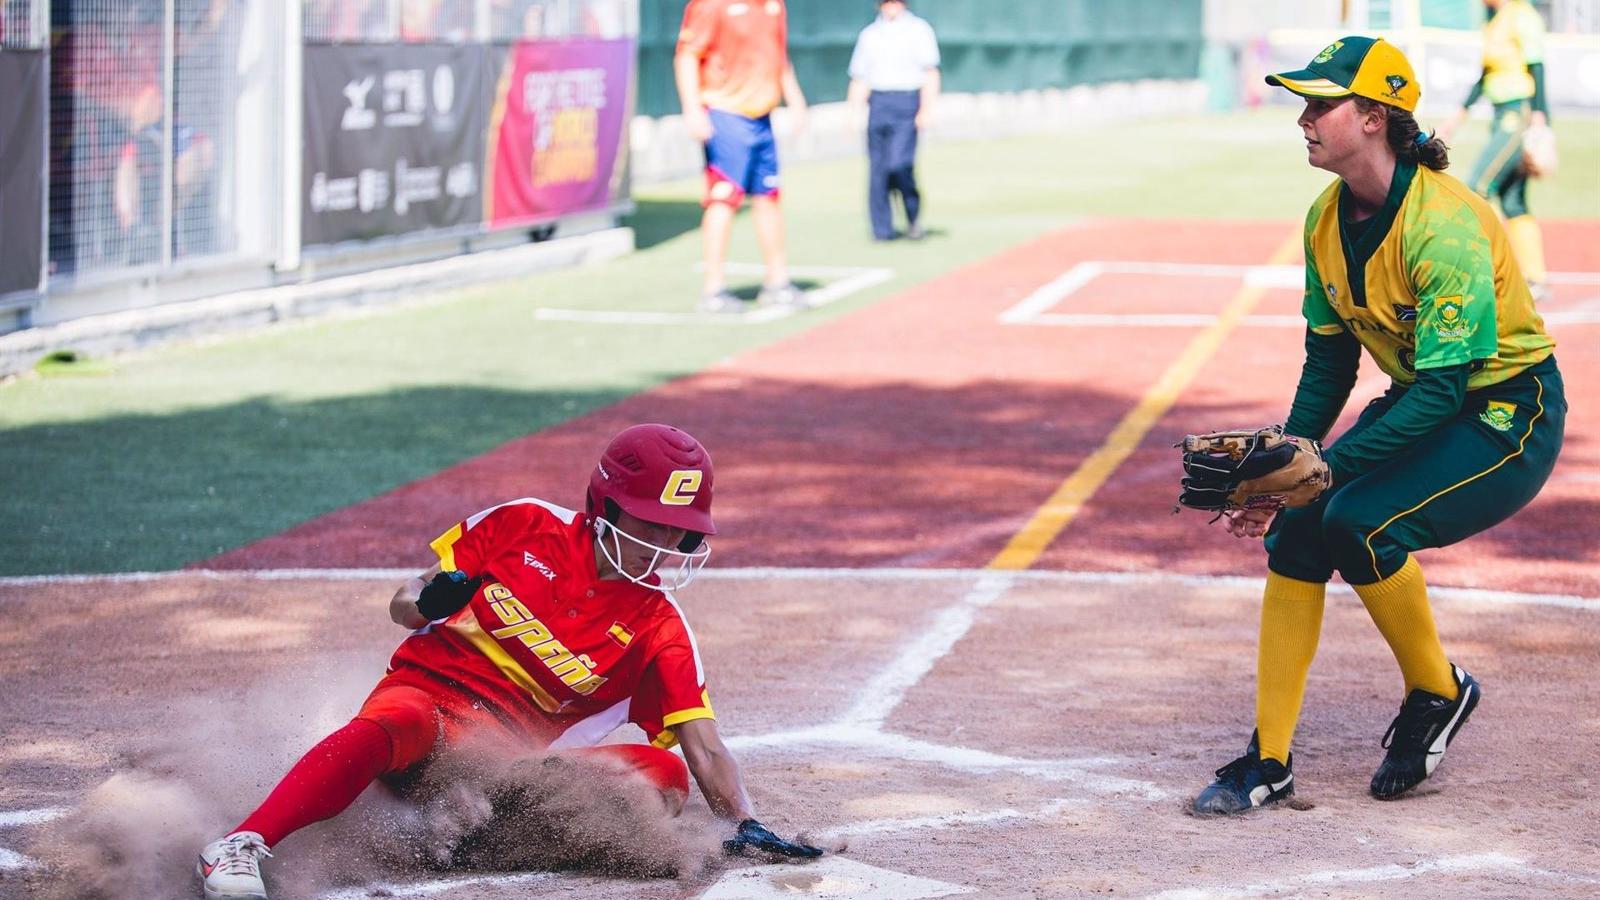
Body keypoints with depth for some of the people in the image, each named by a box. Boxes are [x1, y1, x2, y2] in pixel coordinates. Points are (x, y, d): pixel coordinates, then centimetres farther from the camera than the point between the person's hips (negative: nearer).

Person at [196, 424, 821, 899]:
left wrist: (745, 824, -20)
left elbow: (705, 749, -3)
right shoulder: (527, 527, 4)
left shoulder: (659, 630, 4)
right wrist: (425, 601, -14)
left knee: (664, 775, -21)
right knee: (387, 730, -39)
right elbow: (405, 604, 10)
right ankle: (240, 846, -46)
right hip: (428, 691, -2)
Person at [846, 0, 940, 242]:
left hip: (906, 103, -4)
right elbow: (859, 79, 17)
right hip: (877, 104, 4)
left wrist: (926, 109, -14)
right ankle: (882, 230, 3)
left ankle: (913, 216, 5)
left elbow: (931, 74, -2)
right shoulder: (869, 34, 18)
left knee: (899, 165, -17)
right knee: (877, 168, -1)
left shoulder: (919, 30, 6)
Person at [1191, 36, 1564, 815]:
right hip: (1420, 403, 8)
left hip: (1508, 415, -8)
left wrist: (1326, 467, -37)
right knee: (1295, 529, -12)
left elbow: (1445, 386, -32)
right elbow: (1329, 364, 7)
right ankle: (1269, 760, -6)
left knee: (1359, 522, -28)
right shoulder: (1327, 220, -3)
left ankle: (1437, 693, -2)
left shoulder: (1445, 226, -28)